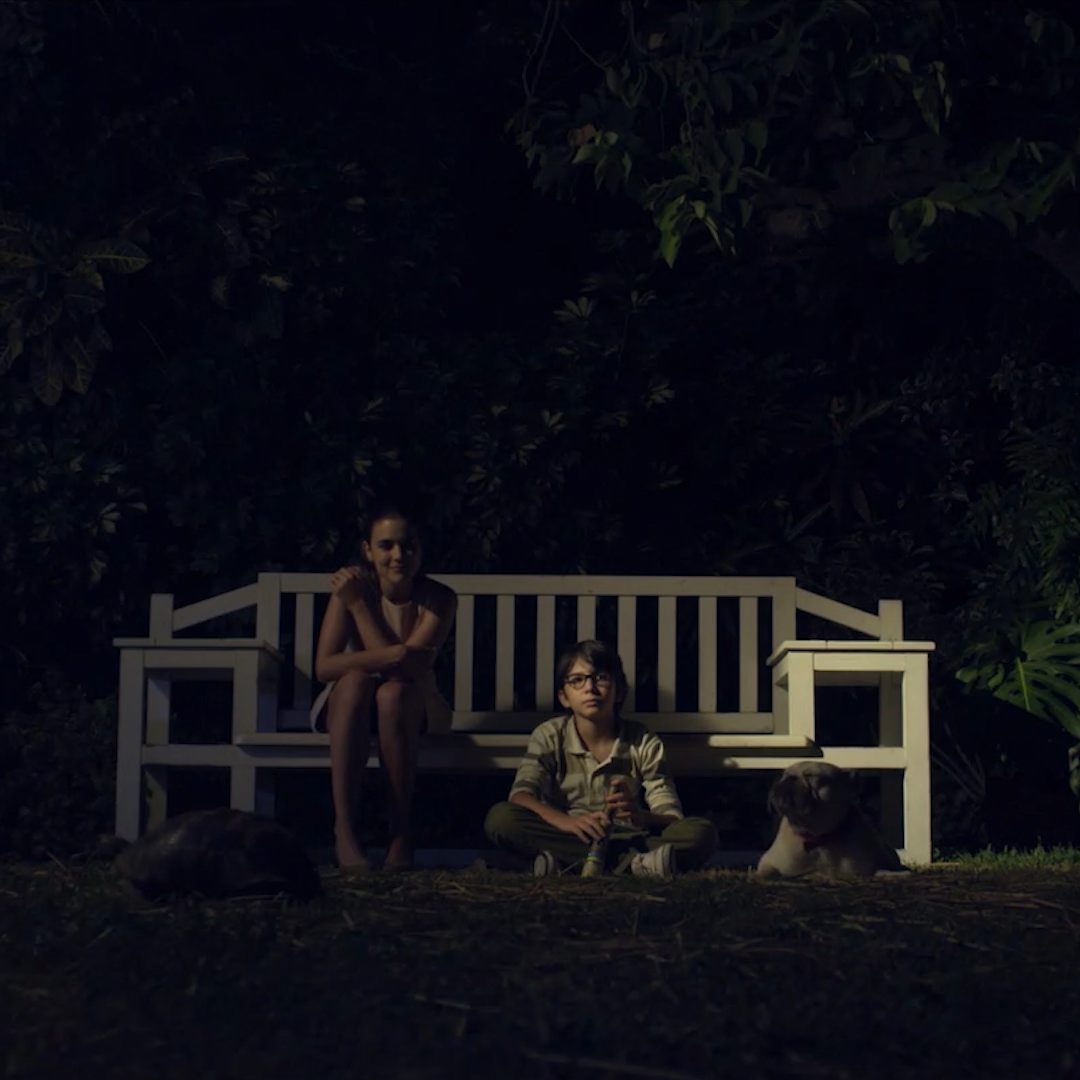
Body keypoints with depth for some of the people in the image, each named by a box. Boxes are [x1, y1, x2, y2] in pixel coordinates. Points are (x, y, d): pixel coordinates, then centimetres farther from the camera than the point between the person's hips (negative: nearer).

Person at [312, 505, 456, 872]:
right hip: (351, 703, 1)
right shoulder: (351, 587, -15)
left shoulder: (438, 599, -17)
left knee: (393, 691, -36)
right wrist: (392, 655, -37)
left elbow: (409, 667, -27)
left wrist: (358, 604, -28)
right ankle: (344, 831, -39)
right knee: (356, 679, -35)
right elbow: (324, 666, -23)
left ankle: (402, 832, -28)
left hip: (413, 705, -1)